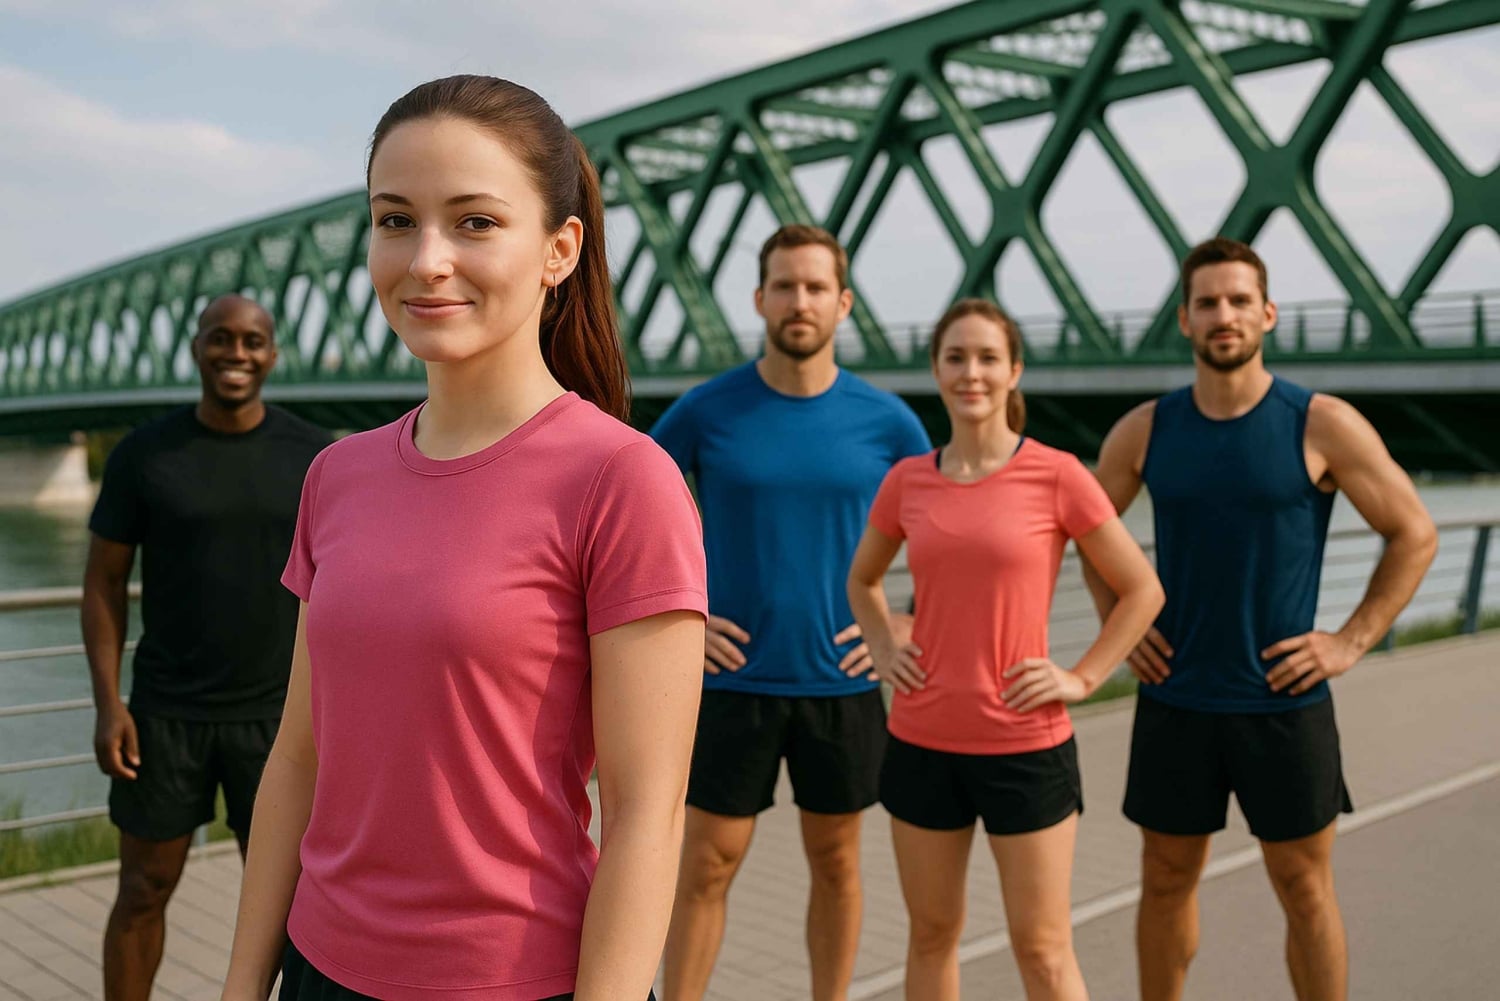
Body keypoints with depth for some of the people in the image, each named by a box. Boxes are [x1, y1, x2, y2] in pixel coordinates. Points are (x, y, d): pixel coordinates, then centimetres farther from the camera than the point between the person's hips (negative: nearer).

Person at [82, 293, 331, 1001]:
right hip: (165, 711, 0)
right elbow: (104, 580, -1)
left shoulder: (313, 456, -5)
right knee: (144, 891, 10)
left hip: (276, 712, 0)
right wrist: (108, 703, -9)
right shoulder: (143, 453, -6)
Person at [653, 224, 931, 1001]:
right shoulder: (706, 411, -4)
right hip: (734, 678, -1)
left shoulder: (885, 420, -1)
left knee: (835, 861, 13)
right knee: (707, 865, 4)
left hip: (843, 681, 1)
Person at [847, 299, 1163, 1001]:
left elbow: (1142, 589, 0)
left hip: (1026, 747, -3)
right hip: (922, 743, 3)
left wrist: (1083, 678, -7)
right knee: (931, 935, 15)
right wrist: (883, 652, 5)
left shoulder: (1057, 476, -8)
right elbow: (862, 580, 20)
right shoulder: (908, 481, 2)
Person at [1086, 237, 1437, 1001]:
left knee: (1304, 888, 9)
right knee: (1166, 881, 12)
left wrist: (1352, 642, -8)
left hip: (1284, 703, -2)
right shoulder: (1145, 430, 0)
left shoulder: (1323, 426, -8)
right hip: (1175, 702, 2)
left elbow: (1414, 535, -1)